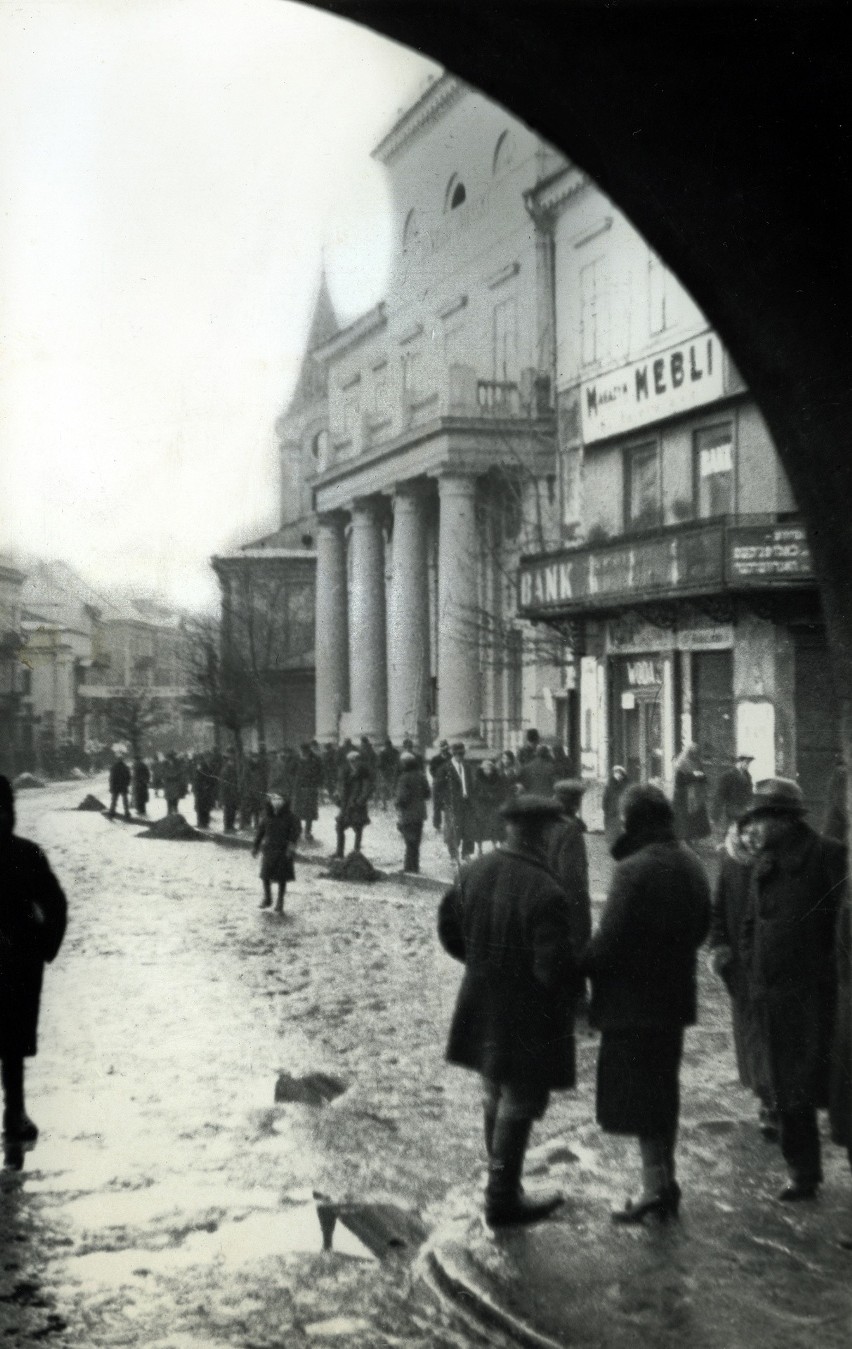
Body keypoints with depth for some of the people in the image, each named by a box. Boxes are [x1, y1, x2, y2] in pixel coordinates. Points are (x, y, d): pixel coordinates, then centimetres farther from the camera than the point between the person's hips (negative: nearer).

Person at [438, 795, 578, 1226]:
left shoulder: (474, 872, -3)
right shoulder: (546, 893, -27)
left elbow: (448, 927, 8)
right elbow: (554, 968, -26)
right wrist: (574, 991, -6)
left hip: (481, 1007, 8)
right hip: (527, 1015, -8)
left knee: (495, 1097, 22)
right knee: (521, 1103, 7)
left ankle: (503, 1185, 36)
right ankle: (502, 1198, 16)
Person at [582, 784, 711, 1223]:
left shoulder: (634, 870, -21)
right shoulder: (690, 866, 6)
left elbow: (609, 939, -21)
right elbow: (701, 927, 15)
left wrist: (582, 969, -6)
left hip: (632, 1000, -8)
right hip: (675, 995, 8)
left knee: (634, 1093, 1)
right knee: (663, 1089, 18)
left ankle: (655, 1185, 1)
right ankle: (665, 1180, 26)